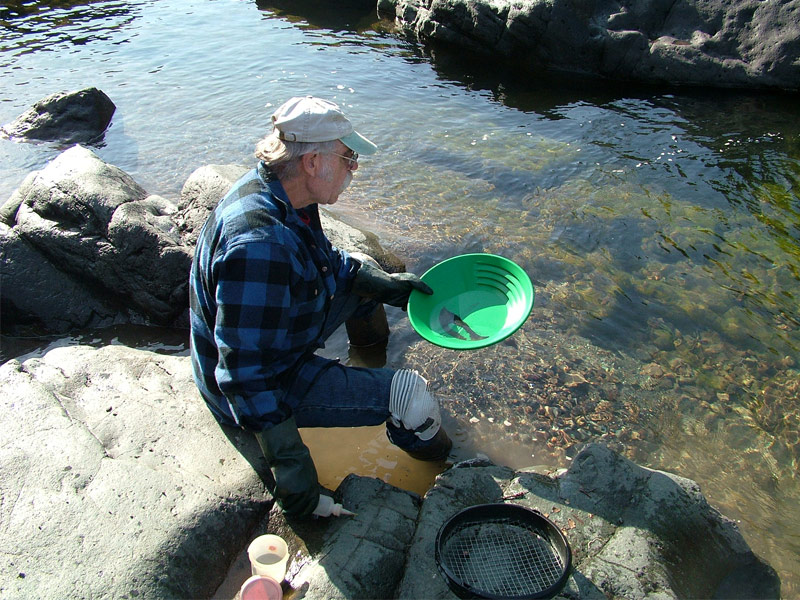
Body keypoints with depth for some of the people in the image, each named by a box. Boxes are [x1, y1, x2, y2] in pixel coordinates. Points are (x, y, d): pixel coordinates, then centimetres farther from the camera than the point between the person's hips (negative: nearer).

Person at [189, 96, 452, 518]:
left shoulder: (278, 191, -7)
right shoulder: (259, 246, -38)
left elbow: (327, 260, 11)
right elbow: (246, 371, -35)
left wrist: (382, 283, 1)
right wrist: (287, 460, -30)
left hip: (282, 339, 9)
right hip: (261, 387, -9)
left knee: (359, 268, 20)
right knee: (409, 392, -13)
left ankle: (371, 338, 51)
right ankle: (422, 443, 23)